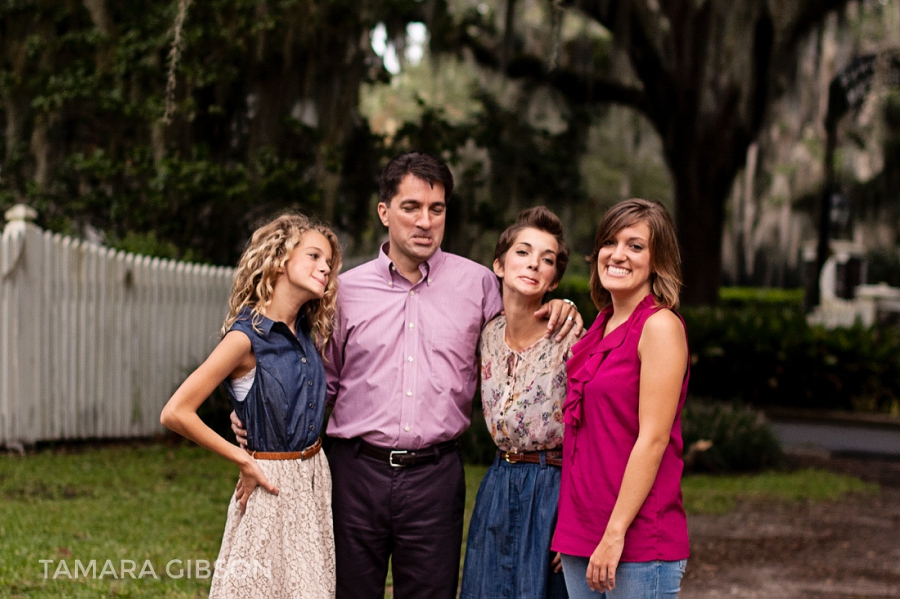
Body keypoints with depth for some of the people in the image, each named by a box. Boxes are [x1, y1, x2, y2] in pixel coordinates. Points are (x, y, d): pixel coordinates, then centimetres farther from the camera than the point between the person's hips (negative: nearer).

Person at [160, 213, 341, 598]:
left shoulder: (308, 332, 5)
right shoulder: (247, 337, -16)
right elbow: (175, 413, -19)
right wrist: (242, 460, -12)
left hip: (316, 480, 7)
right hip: (273, 484, -7)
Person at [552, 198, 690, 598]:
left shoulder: (660, 326, -9)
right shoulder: (601, 325, 14)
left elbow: (653, 439, -15)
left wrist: (615, 533, -18)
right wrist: (571, 533, 13)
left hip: (638, 540, -7)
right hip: (581, 535, 7)